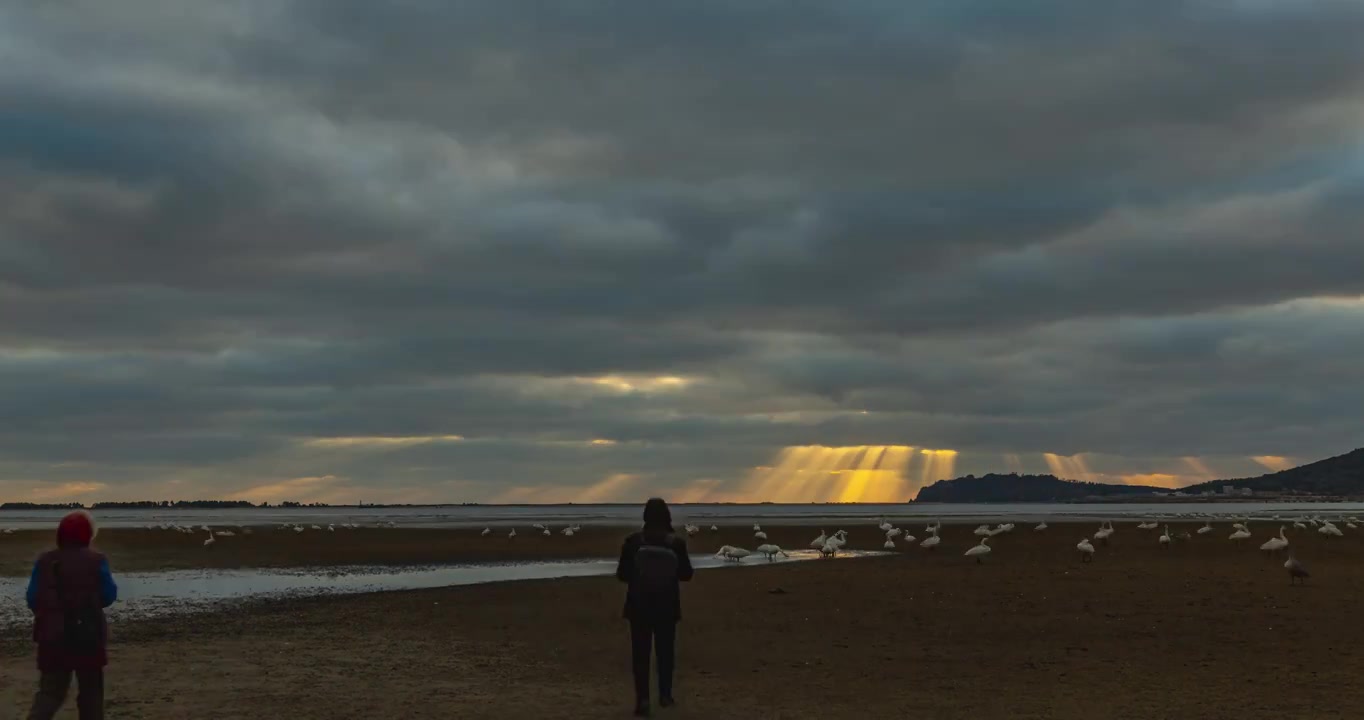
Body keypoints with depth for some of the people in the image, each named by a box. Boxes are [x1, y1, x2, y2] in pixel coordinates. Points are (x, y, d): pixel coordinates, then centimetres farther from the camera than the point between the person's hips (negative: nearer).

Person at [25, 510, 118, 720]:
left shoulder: (45, 561, 1)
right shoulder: (96, 561, -8)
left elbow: (32, 599, 1)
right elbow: (108, 596, -3)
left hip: (51, 636, 3)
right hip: (87, 636, -3)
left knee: (50, 690, 9)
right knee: (90, 691, 12)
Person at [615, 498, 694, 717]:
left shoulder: (633, 542, -12)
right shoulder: (677, 543, -10)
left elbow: (622, 574, -5)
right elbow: (686, 574, 1)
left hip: (639, 606, -1)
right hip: (667, 606, 1)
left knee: (640, 653, 4)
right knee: (665, 651, 17)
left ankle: (643, 699, -6)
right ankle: (665, 695, 26)